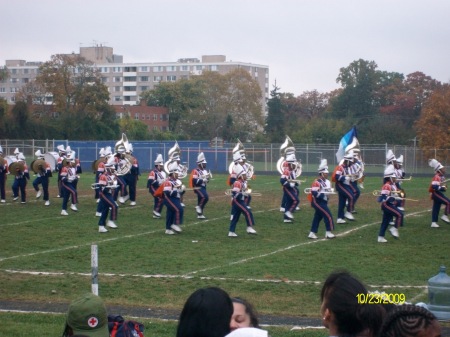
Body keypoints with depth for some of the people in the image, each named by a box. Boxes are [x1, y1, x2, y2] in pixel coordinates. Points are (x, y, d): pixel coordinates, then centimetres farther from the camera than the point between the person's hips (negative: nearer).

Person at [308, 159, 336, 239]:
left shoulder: (327, 182, 11)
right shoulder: (317, 182, -17)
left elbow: (328, 191, 23)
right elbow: (314, 193, -25)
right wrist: (323, 195, -24)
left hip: (323, 202, 9)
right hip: (317, 202, -9)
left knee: (318, 217, 11)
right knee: (328, 215, -12)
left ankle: (312, 233, 17)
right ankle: (328, 233, -6)